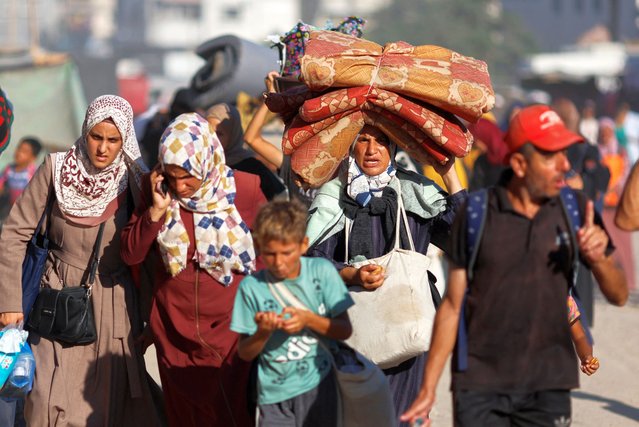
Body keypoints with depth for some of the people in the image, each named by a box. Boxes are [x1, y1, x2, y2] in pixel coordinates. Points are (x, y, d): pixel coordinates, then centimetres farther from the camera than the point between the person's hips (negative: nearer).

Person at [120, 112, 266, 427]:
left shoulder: (245, 189, -10)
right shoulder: (158, 189, -4)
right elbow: (130, 255, -6)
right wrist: (157, 210, -18)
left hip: (230, 328, -2)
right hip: (174, 331, 2)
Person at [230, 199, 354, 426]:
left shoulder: (322, 271, -5)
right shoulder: (252, 287, -8)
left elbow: (345, 330, -2)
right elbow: (245, 353, -3)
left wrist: (309, 320, -18)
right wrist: (263, 332, -22)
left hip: (318, 385, 1)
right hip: (276, 392, -1)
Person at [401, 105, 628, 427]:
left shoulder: (576, 209, 1)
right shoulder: (475, 215, -4)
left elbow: (619, 295, 6)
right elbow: (453, 305, 2)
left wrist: (598, 260, -15)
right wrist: (428, 389, 0)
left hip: (547, 387, 2)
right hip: (480, 385, -2)